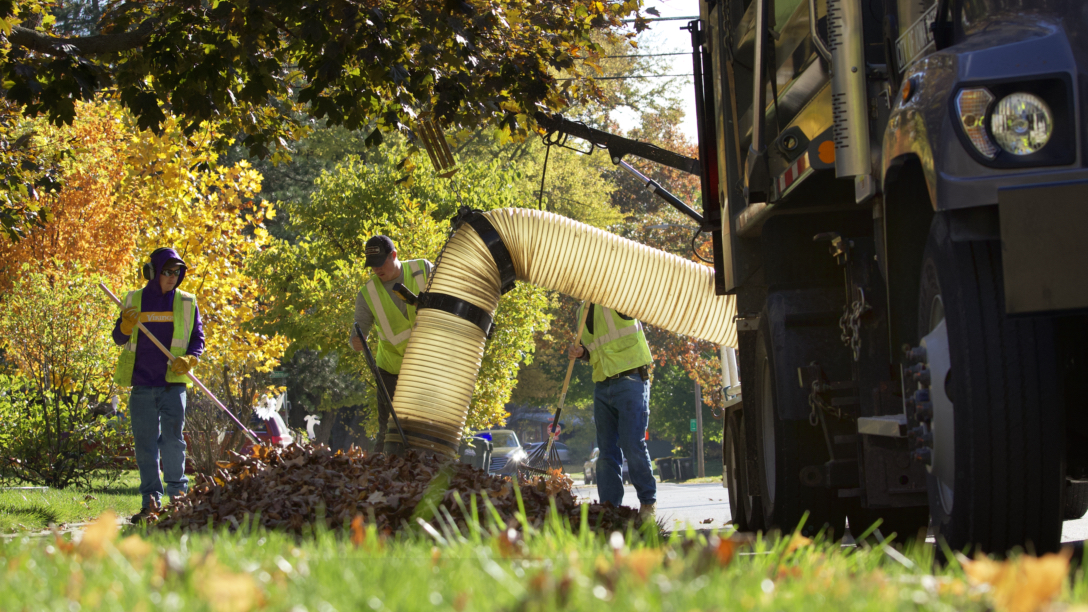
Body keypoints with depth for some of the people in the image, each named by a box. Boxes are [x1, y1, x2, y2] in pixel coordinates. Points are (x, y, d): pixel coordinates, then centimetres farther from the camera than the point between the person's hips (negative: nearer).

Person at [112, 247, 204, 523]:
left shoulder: (187, 303, 7)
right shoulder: (134, 300, 8)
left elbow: (198, 338, 12)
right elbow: (119, 339, 11)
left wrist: (190, 359, -9)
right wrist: (126, 325, -12)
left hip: (173, 384, -1)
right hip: (141, 385, 1)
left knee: (173, 439, -8)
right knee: (145, 444, 2)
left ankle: (178, 494, 4)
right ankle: (151, 502, 6)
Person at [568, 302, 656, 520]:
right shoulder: (583, 311, 18)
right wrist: (580, 352, 5)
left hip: (630, 381, -7)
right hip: (602, 386, 7)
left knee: (632, 444, -11)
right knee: (607, 450, 4)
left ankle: (648, 503, 0)